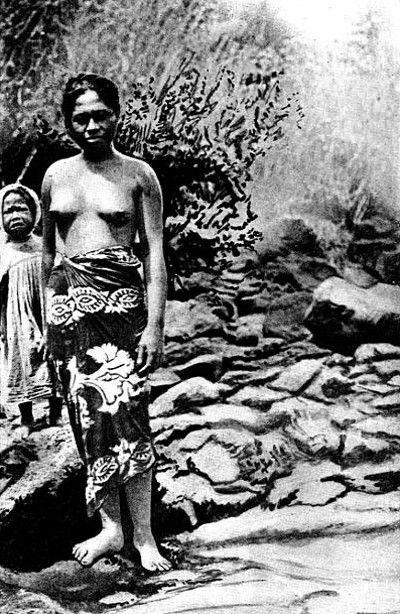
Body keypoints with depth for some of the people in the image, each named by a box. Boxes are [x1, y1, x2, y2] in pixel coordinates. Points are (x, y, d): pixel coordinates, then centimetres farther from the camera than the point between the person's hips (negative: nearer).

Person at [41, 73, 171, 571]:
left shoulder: (137, 175, 2)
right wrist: (47, 315, 15)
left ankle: (143, 536, 0)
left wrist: (155, 325, -9)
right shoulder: (55, 175, 13)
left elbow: (155, 254, -2)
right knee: (88, 417, 5)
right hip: (68, 302, 4)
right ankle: (110, 527, 15)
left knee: (125, 416, -10)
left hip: (120, 301, -4)